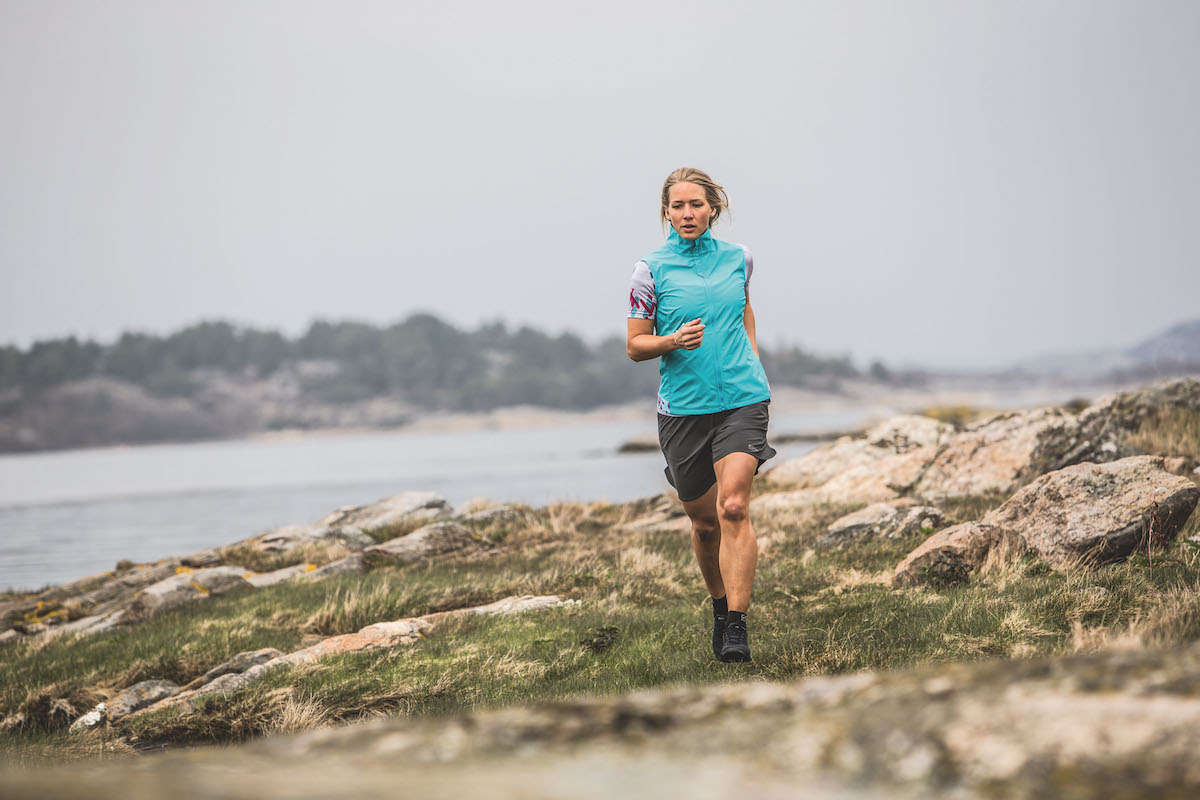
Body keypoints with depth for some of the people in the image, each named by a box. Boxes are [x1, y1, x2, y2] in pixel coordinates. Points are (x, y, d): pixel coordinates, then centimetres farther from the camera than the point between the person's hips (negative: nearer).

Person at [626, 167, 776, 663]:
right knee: (703, 520, 9)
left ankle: (737, 627, -18)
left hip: (742, 399, 0)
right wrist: (674, 341, -18)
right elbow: (635, 346, 1)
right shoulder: (651, 269, -2)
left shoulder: (738, 258, 6)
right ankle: (720, 605, 35)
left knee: (733, 507, -17)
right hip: (682, 407, 0)